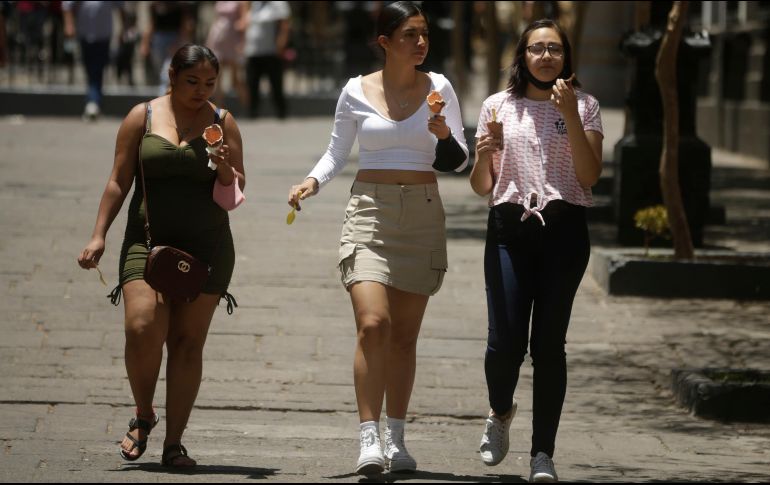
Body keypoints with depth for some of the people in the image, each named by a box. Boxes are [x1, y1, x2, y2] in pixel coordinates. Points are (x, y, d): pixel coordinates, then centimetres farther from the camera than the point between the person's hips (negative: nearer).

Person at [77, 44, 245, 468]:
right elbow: (119, 181, 6)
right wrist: (99, 235, 0)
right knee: (142, 328, -17)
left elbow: (237, 191, 8)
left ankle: (174, 442, 3)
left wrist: (226, 172, -14)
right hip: (147, 241, -1)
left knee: (187, 341, -2)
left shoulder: (222, 123, 7)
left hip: (206, 246, 1)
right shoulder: (142, 118, 5)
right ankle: (143, 414, 8)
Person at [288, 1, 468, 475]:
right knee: (373, 324, -17)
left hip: (423, 214, 2)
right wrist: (313, 181, -5)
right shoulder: (357, 92, 2)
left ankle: (396, 438, 14)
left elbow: (459, 160, 7)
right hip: (370, 211, -2)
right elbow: (338, 152, 13)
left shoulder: (438, 87, 4)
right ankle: (369, 438, -18)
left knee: (405, 333, 6)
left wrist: (444, 135, -14)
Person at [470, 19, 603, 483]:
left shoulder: (585, 106, 6)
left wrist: (570, 115, -12)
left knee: (549, 343, -4)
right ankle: (501, 413, 25)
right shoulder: (499, 106, 9)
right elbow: (481, 187, 13)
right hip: (509, 230, 1)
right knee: (505, 342, -7)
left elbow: (590, 176, -5)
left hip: (564, 230, -1)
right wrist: (483, 155, -9)